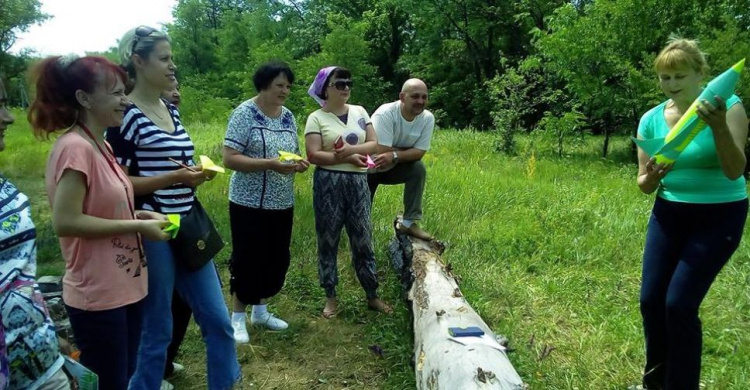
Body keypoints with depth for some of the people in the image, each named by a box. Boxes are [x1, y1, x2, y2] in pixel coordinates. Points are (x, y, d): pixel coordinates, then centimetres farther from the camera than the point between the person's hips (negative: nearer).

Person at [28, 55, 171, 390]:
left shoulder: (101, 146, 8)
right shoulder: (75, 148, -20)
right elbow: (65, 222, -25)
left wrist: (139, 215, 2)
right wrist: (137, 226, -19)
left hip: (125, 288, 9)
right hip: (98, 298, -9)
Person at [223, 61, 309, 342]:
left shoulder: (288, 116, 8)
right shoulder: (245, 113, -12)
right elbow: (229, 159, -19)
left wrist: (299, 163, -8)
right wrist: (270, 164, -27)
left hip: (282, 203, 7)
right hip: (250, 203, -7)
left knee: (277, 258, 14)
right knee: (247, 259, 2)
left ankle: (260, 310, 32)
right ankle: (238, 317, 20)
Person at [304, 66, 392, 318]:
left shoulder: (359, 112, 9)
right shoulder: (316, 118, -3)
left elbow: (374, 144, 3)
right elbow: (313, 155, -12)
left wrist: (351, 149, -14)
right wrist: (347, 158, -15)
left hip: (358, 183, 3)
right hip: (328, 183, -3)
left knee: (363, 239, 7)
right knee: (328, 240, 5)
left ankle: (372, 296, 17)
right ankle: (331, 297, 18)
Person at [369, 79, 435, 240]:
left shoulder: (427, 118, -16)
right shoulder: (385, 114, -31)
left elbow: (419, 153, -20)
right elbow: (382, 151, -35)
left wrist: (394, 155, -36)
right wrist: (408, 151, -21)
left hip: (393, 167, 3)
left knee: (418, 169, -23)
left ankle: (409, 222, -13)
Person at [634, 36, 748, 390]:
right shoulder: (651, 119, -3)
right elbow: (644, 185, 1)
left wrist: (719, 127, -37)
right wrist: (652, 177, -22)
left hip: (719, 216, -4)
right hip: (669, 213, 4)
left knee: (680, 302, -11)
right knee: (650, 299, 3)